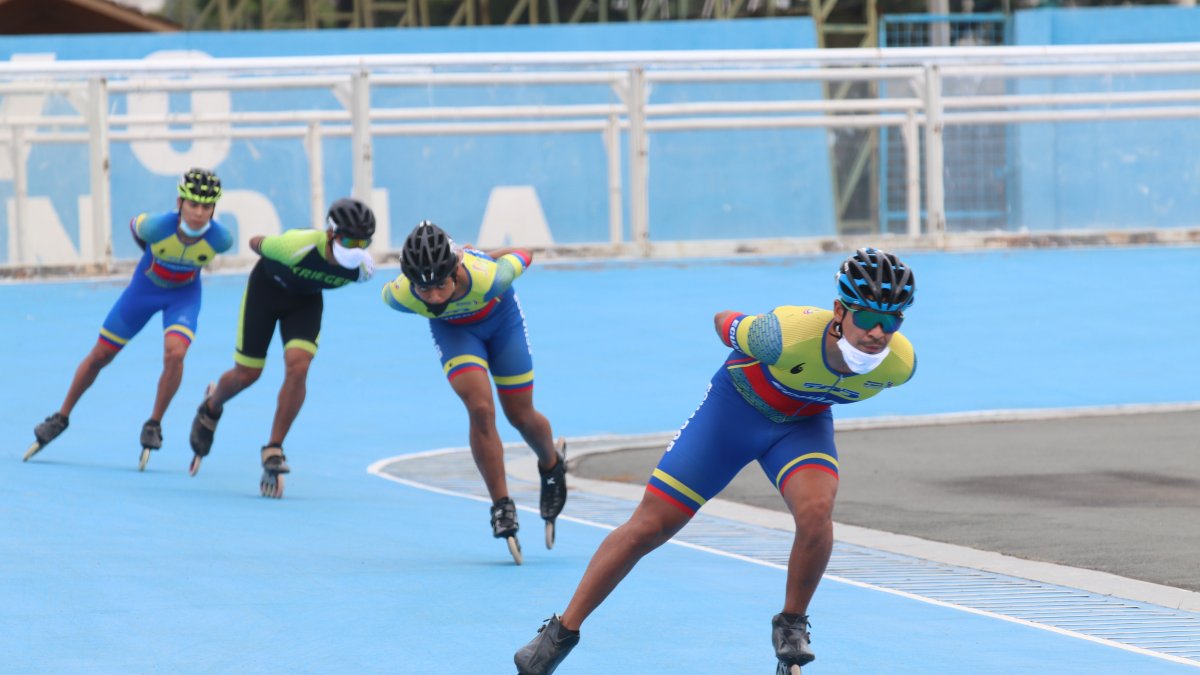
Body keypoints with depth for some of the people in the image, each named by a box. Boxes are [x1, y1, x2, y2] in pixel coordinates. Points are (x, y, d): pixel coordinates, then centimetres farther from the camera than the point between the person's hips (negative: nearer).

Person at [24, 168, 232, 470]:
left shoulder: (220, 239, -30)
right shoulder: (155, 226, -34)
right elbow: (134, 225, -7)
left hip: (184, 295, 0)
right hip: (145, 287, 0)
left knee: (174, 353, -27)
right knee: (100, 355, 8)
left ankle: (154, 424, -4)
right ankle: (62, 417, 29)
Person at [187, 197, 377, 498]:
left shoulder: (363, 269, -26)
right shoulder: (298, 245, -40)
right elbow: (257, 243, -18)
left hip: (306, 300, 3)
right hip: (267, 288, -3)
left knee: (298, 366, -20)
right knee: (246, 374, 3)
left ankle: (274, 450, -9)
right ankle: (211, 408, 40)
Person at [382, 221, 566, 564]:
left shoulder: (488, 276, -43)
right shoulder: (401, 296, -37)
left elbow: (522, 256, -21)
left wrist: (479, 258, -1)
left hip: (500, 316, 0)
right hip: (453, 328, 0)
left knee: (521, 417, 8)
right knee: (480, 410, -19)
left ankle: (552, 464, 43)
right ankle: (502, 507, -6)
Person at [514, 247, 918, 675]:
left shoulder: (899, 364, -27)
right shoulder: (788, 335, -38)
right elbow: (725, 323, -14)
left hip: (804, 423, 2)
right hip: (737, 403, -2)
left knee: (816, 511, -29)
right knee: (649, 526, -3)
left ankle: (791, 626, -3)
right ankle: (563, 631, 12)